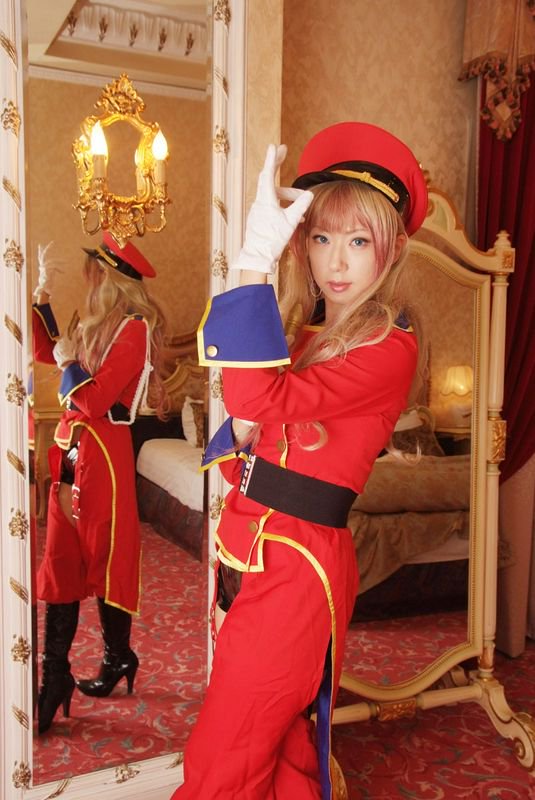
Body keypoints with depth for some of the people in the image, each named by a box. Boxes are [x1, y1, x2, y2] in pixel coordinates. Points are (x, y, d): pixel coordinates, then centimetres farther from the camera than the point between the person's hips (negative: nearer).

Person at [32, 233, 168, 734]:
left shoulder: (134, 330, -14)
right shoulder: (93, 326, 12)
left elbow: (94, 401, -21)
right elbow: (44, 351, 25)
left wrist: (67, 361, -7)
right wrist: (42, 293, 18)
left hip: (103, 454, -8)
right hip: (71, 449, 8)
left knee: (105, 559, 6)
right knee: (60, 562, 8)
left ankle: (118, 659, 27)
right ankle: (54, 677, 16)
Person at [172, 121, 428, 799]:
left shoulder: (390, 348, -13)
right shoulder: (307, 336, 12)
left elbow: (266, 401, -28)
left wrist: (254, 263, -29)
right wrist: (240, 436, -6)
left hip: (298, 569, -8)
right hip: (248, 553, 8)